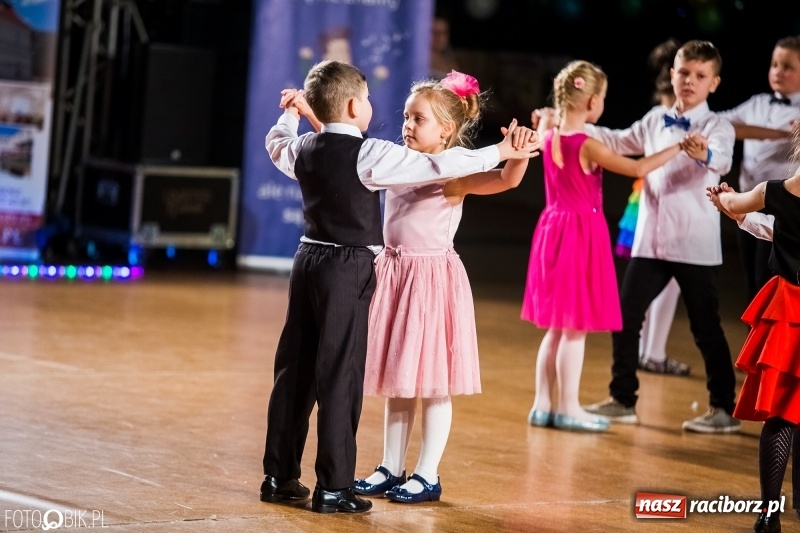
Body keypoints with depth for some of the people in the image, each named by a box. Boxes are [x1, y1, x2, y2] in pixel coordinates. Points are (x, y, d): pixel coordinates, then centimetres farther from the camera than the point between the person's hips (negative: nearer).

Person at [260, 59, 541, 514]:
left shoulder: (304, 148, 6)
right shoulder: (368, 155, -14)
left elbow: (277, 146, 30)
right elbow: (438, 166, -16)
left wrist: (288, 117, 51)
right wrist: (500, 153, -7)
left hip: (309, 259, 7)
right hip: (348, 269, -7)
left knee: (295, 370, 12)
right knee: (340, 375, -4)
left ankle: (279, 476, 19)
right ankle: (334, 488, -1)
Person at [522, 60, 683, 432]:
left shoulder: (549, 137, 1)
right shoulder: (587, 146, -19)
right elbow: (637, 169, -20)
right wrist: (677, 148, -14)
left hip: (554, 230, 8)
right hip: (583, 234, -8)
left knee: (556, 327, 15)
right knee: (576, 328, -1)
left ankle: (543, 404, 18)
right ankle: (568, 408, 3)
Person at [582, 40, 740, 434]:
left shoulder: (717, 127, -8)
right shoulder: (655, 121, 9)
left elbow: (722, 160, -29)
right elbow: (618, 142, 24)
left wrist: (704, 154, -52)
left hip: (696, 245, -5)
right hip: (650, 240, 5)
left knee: (705, 327, 1)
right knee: (625, 316, 6)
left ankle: (724, 409, 11)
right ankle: (622, 399, 18)